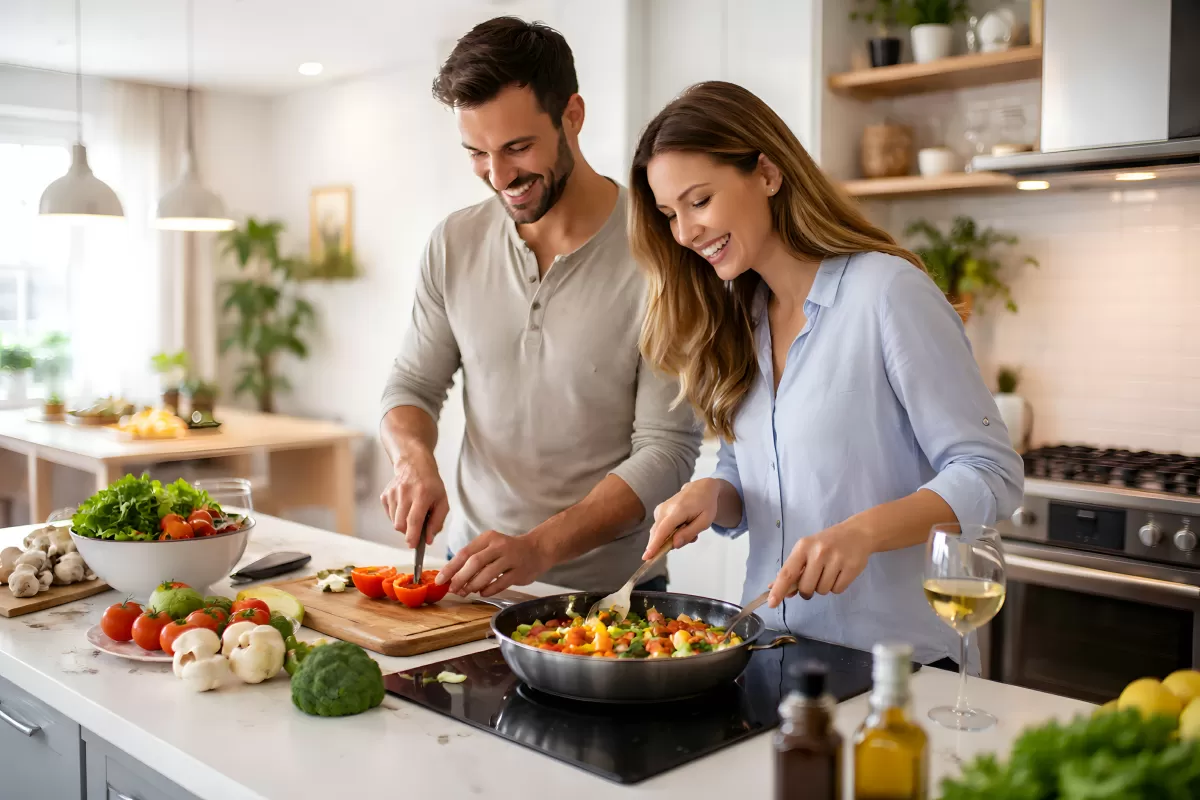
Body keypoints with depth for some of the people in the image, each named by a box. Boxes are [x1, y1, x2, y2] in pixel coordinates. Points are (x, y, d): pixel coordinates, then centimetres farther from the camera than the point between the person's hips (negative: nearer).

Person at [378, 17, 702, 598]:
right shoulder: (453, 244, 3)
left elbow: (667, 449, -14)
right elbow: (411, 385, 11)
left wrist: (540, 548, -24)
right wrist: (412, 456, -12)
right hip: (472, 572, 4)